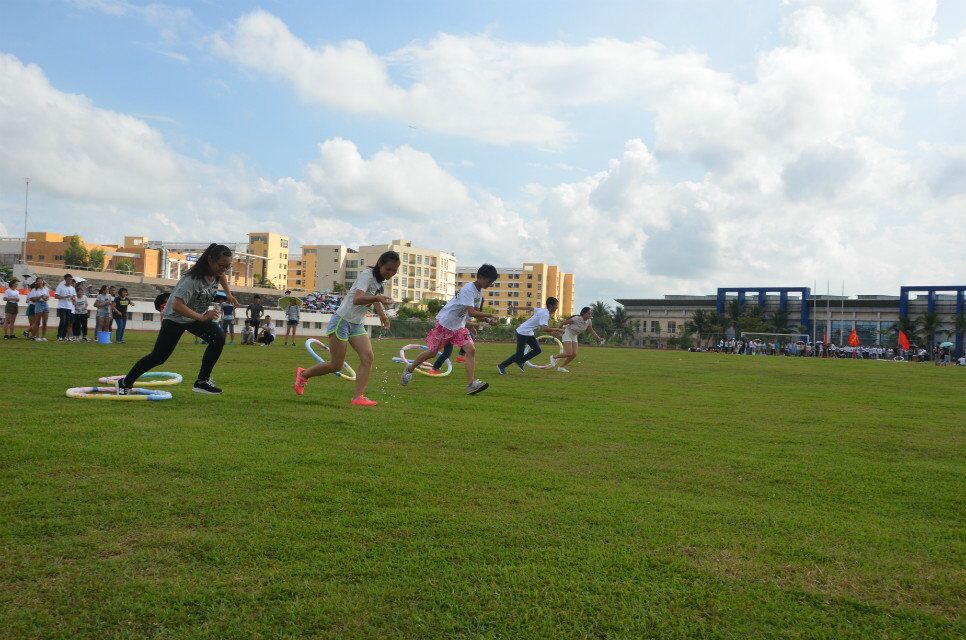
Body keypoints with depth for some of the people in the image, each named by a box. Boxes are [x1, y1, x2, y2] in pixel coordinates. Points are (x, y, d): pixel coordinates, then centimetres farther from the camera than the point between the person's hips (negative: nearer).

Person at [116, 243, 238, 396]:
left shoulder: (216, 272, -11)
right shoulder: (193, 279, -35)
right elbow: (177, 306, -42)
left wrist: (228, 294, 11)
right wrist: (202, 317, -47)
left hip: (199, 315, 6)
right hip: (175, 317, -6)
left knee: (219, 339, -19)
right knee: (159, 356, -1)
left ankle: (202, 381, -8)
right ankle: (125, 383, 20)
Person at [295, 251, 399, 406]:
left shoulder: (380, 280, 7)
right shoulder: (367, 275, -20)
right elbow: (357, 299, -36)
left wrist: (382, 314, 19)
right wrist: (377, 297, -50)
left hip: (357, 324, 8)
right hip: (342, 321, -8)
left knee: (367, 357, -12)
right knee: (336, 365, -3)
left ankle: (358, 397, -13)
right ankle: (303, 374, 22)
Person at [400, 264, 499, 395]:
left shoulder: (480, 292, 5)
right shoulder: (468, 289, -24)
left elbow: (475, 312, 10)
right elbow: (471, 312, -33)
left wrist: (487, 320, -8)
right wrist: (490, 315, -29)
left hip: (459, 326, 8)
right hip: (445, 323, -7)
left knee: (471, 350, -12)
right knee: (432, 352, 4)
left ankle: (471, 385, -18)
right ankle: (410, 369, 29)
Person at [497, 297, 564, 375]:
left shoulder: (542, 310, 5)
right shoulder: (545, 314, -23)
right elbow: (544, 329, -35)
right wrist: (557, 330, -29)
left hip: (529, 333, 10)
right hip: (523, 333, -10)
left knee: (537, 350, 4)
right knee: (519, 354, -5)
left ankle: (520, 362, 18)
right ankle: (501, 366, 9)